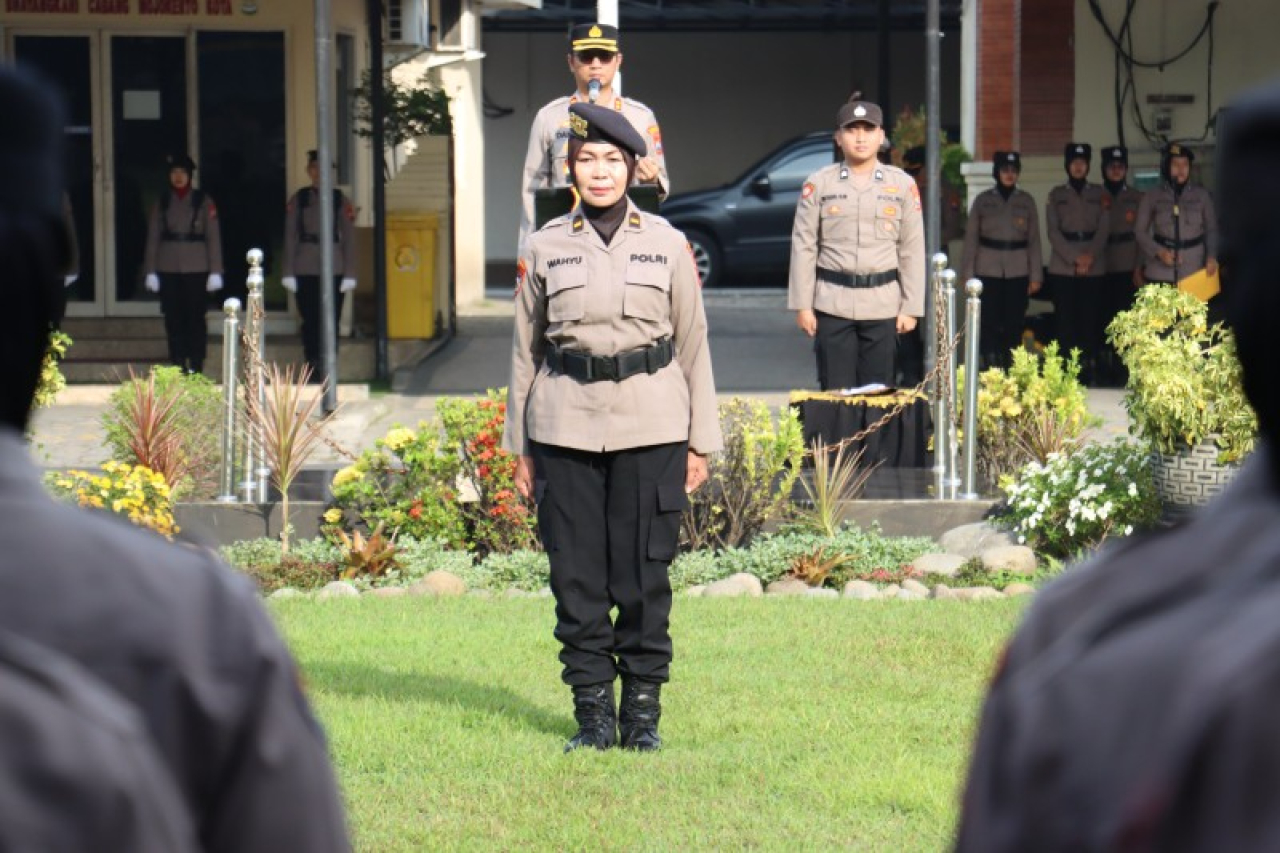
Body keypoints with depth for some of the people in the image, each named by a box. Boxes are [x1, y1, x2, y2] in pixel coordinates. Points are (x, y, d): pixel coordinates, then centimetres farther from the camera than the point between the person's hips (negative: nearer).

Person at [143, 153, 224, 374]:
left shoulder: (203, 201, 3)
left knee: (195, 317, -2)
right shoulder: (162, 202, 8)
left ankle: (196, 366, 4)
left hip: (196, 268, -2)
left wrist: (215, 271, -5)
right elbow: (153, 238, 8)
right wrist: (151, 271, 2)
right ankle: (178, 366, 7)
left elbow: (213, 237, 0)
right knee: (173, 319, 2)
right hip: (169, 269, 2)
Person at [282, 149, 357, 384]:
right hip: (306, 272, 0)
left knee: (330, 322, -2)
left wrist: (349, 274, -2)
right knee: (310, 321, 2)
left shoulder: (340, 200, 5)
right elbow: (290, 237, 5)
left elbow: (349, 237, 4)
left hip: (334, 270, 0)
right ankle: (313, 371, 8)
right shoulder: (298, 200, 5)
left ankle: (329, 371, 3)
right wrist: (289, 273, -1)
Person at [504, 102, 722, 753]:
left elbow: (694, 344, 9)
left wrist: (700, 442, 6)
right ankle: (593, 712, 11)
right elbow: (525, 349, 10)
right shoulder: (544, 248, 6)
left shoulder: (667, 245, 6)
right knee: (577, 576, 1)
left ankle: (642, 712, 11)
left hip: (651, 425, 0)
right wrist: (519, 446, 8)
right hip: (566, 425, 1)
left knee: (645, 573, 0)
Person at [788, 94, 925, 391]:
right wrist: (802, 305, -1)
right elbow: (803, 247, 4)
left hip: (883, 306, 1)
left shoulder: (902, 185, 7)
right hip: (832, 305, -1)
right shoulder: (819, 184, 4)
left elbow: (913, 250, 7)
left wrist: (911, 308, 2)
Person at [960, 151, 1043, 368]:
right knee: (989, 323, -6)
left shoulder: (1026, 201, 9)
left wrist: (1035, 275, 3)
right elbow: (971, 237, 6)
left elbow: (1034, 240, 9)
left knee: (1014, 324, -1)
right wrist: (968, 273, 0)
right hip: (988, 271, -1)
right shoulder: (983, 200, 6)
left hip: (1018, 272, 1)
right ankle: (990, 369, -2)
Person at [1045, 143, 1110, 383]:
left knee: (1090, 316, -3)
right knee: (1065, 318, -3)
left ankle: (1087, 365, 0)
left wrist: (1090, 256, -12)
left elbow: (1104, 228, 2)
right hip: (1062, 268, 0)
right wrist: (1075, 258, -10)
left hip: (1093, 268, 0)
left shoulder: (1099, 194, 11)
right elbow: (1053, 231, 1)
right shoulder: (1056, 195, 10)